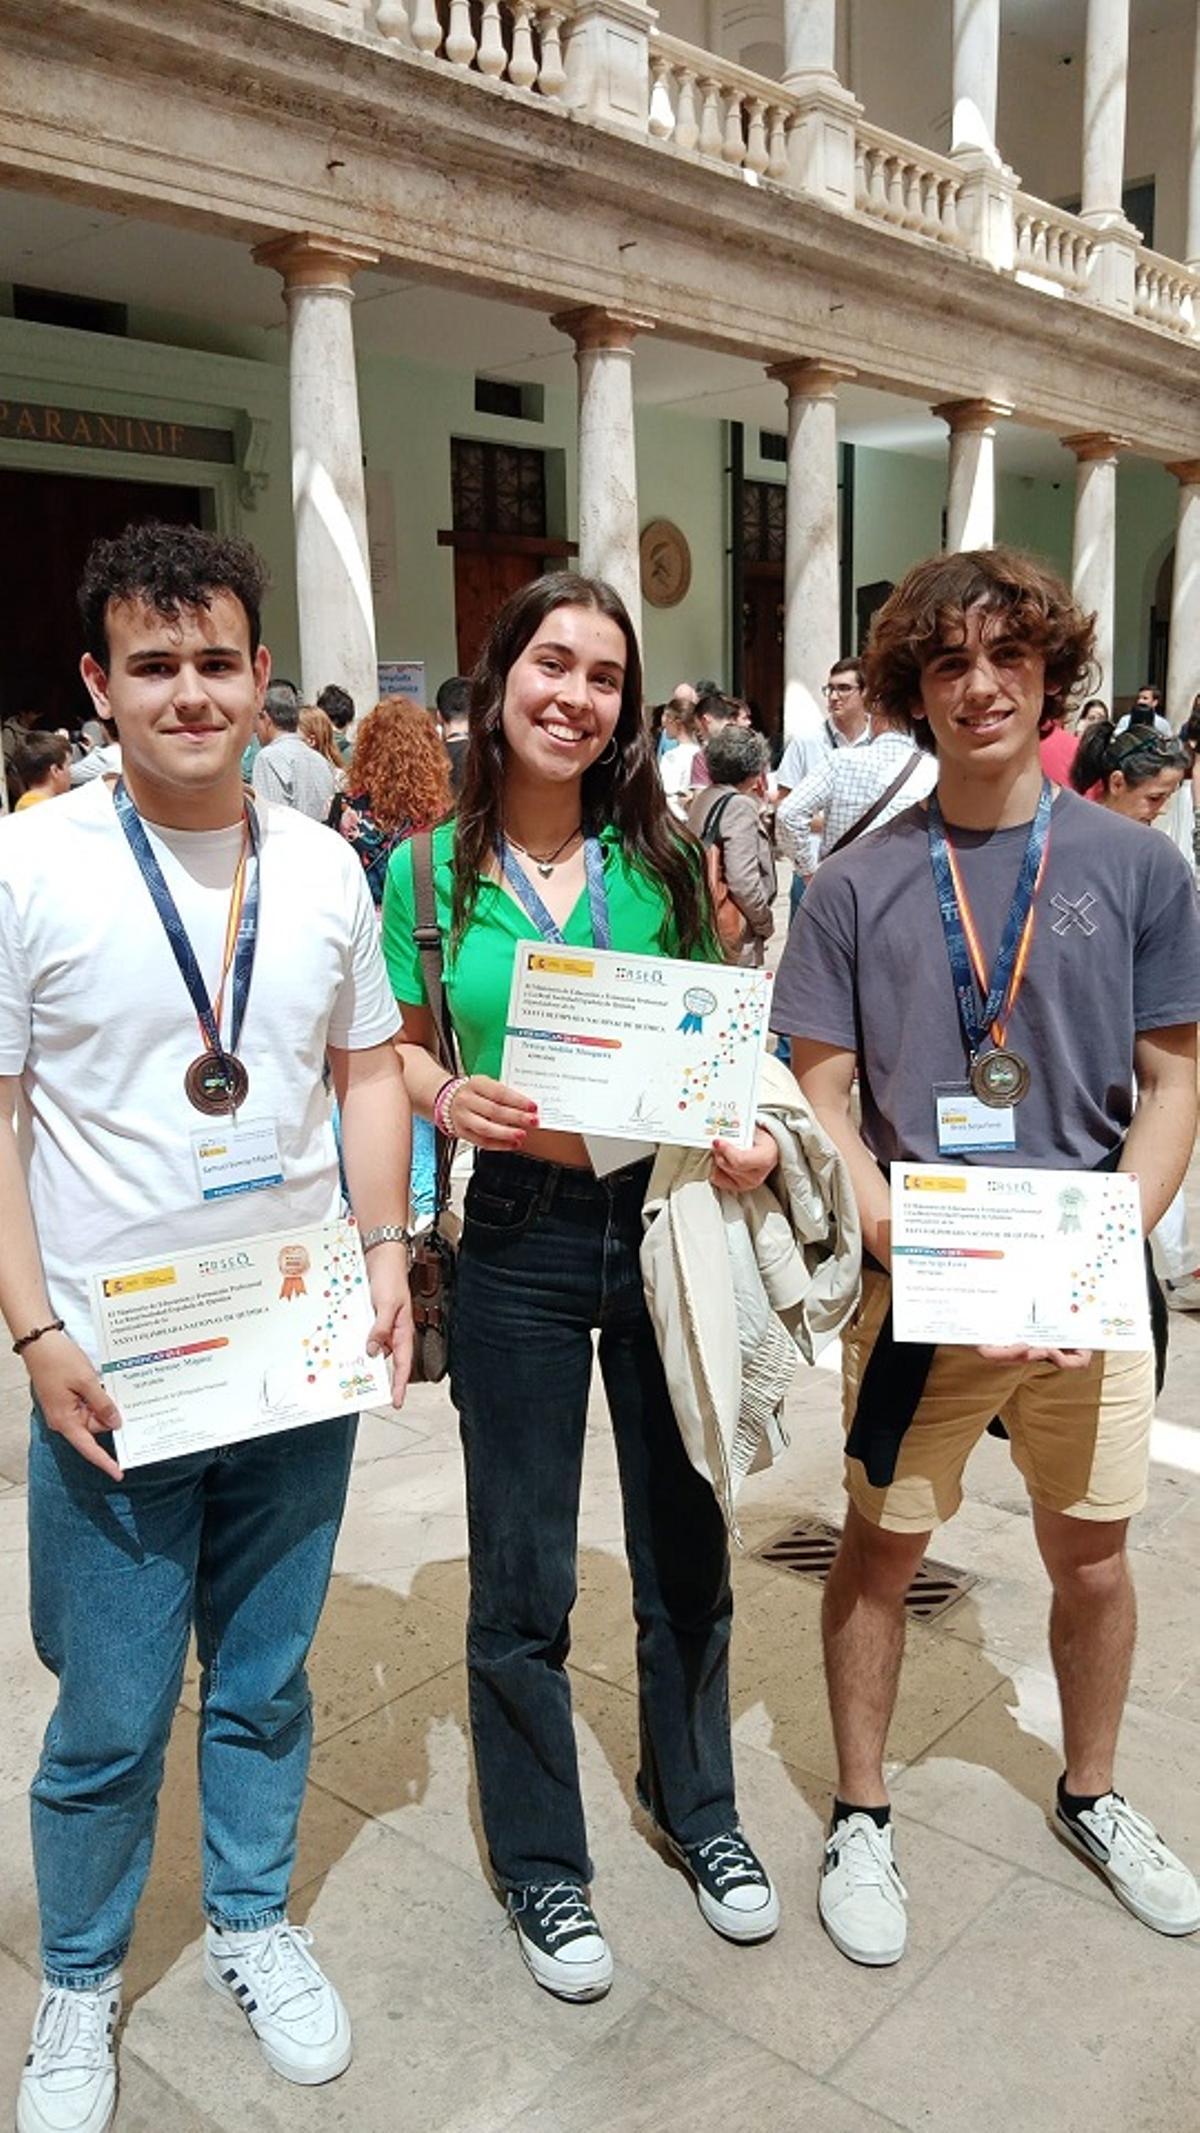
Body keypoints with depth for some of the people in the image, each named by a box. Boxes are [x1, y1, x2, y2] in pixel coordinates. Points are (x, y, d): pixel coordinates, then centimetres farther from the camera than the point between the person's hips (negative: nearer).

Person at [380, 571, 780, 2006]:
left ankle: (696, 1805, 42)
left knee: (684, 1540, 16)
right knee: (522, 1577, 9)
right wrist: (447, 1099, -16)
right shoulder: (428, 871, -4)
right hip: (517, 1241, -1)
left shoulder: (662, 859, -1)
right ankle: (538, 1861, 34)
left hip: (667, 1218, 2)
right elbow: (398, 1041, 5)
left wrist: (747, 1136, -12)